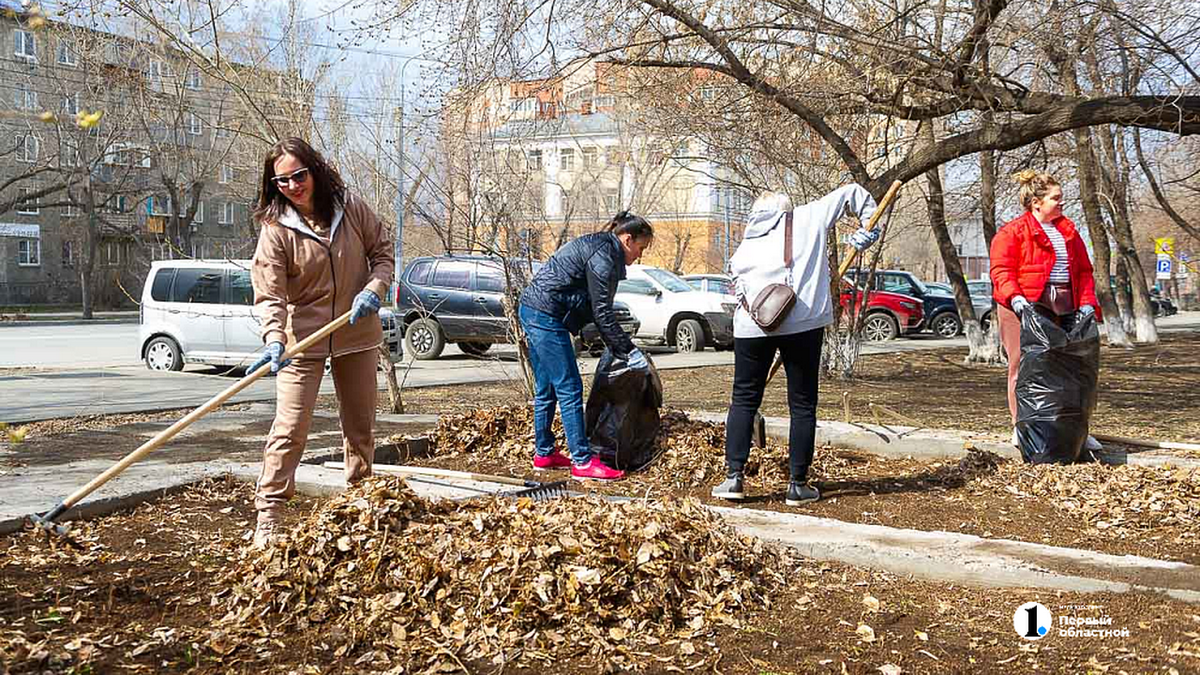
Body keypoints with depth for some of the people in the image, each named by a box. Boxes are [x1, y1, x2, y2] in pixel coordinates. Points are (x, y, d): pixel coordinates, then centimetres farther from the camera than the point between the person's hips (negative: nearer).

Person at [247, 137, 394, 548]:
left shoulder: (351, 209, -4)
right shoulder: (276, 229, -13)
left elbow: (382, 250, 7)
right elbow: (269, 295, -18)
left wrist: (374, 288, -12)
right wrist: (274, 340, -34)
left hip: (356, 335, 3)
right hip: (303, 340, -3)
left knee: (360, 426, 14)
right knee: (289, 430, -9)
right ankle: (267, 518, -3)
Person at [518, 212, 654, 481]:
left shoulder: (595, 246, 19)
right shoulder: (603, 256, -13)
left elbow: (596, 308, 20)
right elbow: (602, 312, -16)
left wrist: (619, 348, 18)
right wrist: (628, 351, -11)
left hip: (531, 311, 11)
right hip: (547, 316, -11)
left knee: (546, 389, 16)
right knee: (569, 389, -8)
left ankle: (544, 454, 24)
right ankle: (582, 462, -6)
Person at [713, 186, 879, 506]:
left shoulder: (747, 242, 18)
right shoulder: (809, 217, 14)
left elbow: (738, 279, 11)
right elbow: (851, 192, 20)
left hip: (752, 324, 2)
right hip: (803, 322, -1)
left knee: (744, 400, 12)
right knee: (803, 404, 7)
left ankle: (734, 476, 6)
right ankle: (798, 485, 9)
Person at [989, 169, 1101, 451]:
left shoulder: (1068, 230, 18)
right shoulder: (1012, 232, -2)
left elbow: (1083, 270, 18)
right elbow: (1001, 269, -10)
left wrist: (1087, 302, 5)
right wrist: (1014, 297, -25)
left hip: (1063, 307, 6)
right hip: (1025, 307, -6)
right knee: (1023, 366, -4)